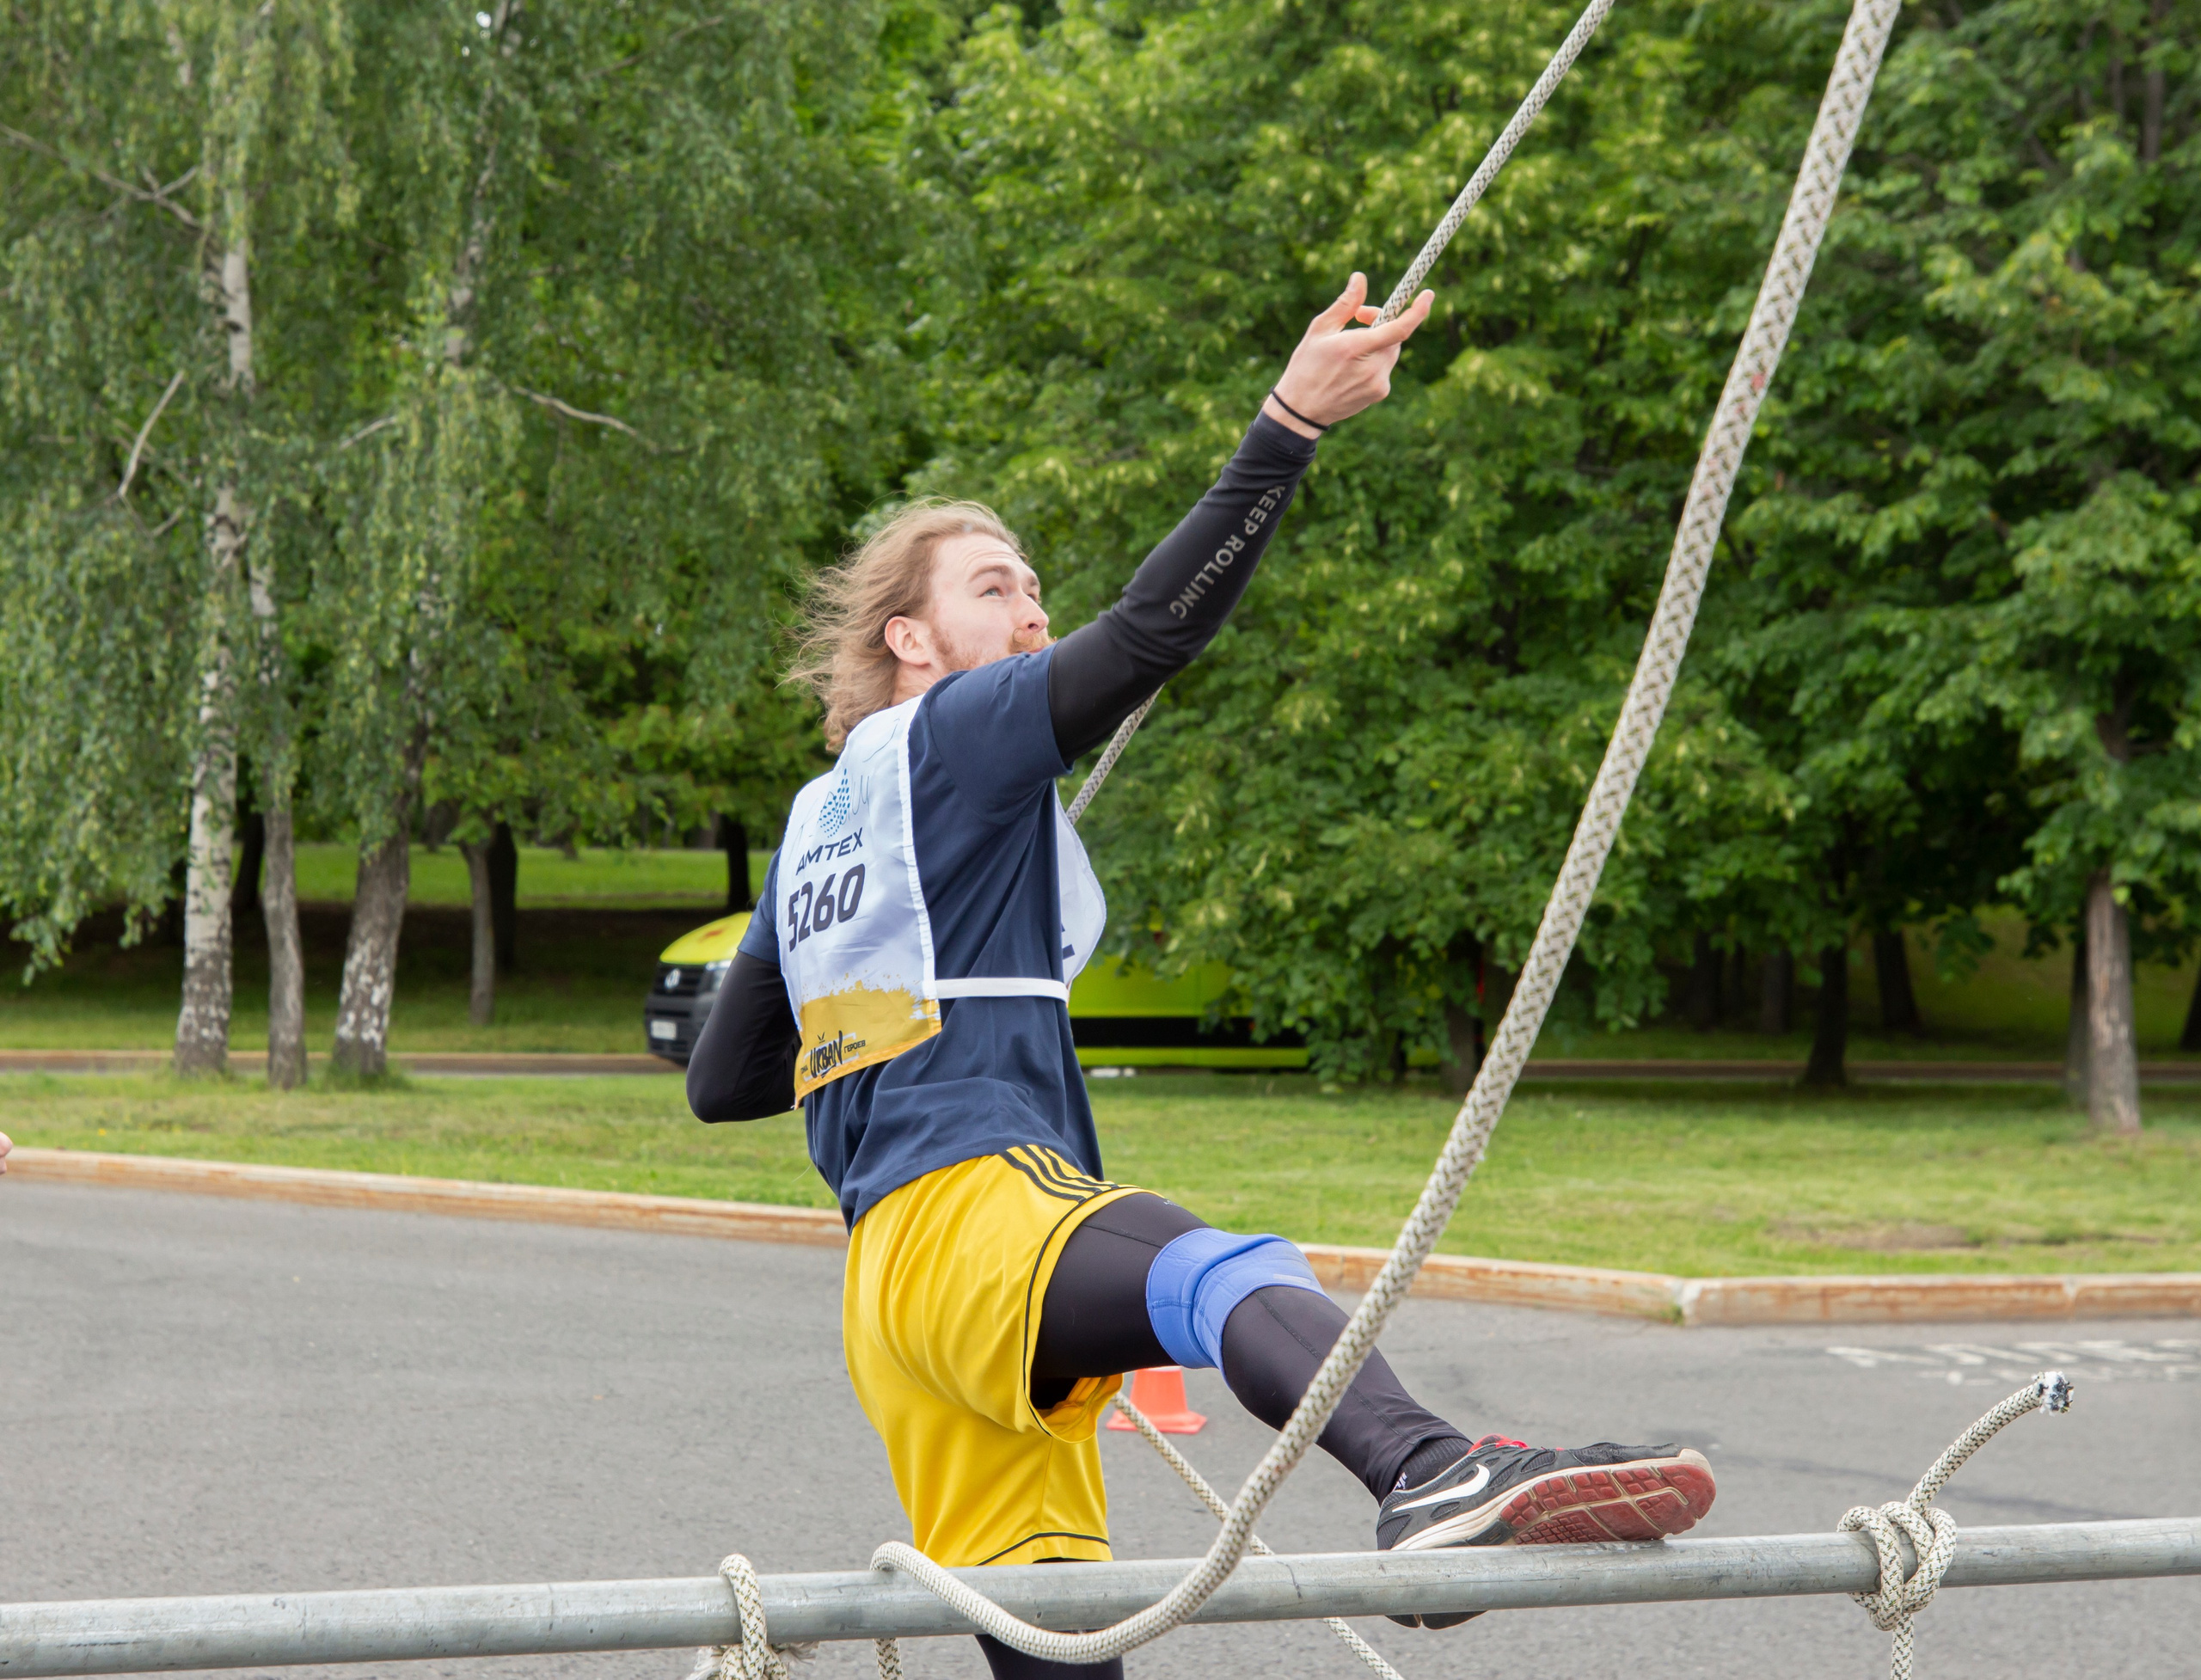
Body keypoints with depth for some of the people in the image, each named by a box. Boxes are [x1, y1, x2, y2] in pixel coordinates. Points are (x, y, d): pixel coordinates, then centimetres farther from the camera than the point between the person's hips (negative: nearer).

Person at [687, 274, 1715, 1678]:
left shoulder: (816, 829, 29)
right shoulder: (950, 735, 6)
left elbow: (720, 1083, 30)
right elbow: (1151, 634, -10)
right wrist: (1290, 427, -13)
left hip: (893, 1279, 10)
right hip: (973, 1205, -10)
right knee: (1231, 1281, -40)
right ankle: (1434, 1482, -71)